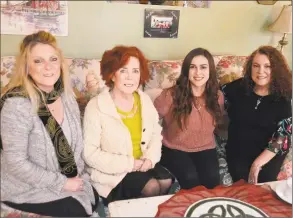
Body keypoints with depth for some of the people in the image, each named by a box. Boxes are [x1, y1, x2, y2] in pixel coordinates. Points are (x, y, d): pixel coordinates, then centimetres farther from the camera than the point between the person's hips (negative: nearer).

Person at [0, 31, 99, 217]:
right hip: (27, 187, -6)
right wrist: (62, 183, -20)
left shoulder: (65, 93, -5)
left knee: (95, 201, 3)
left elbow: (76, 137, 7)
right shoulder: (16, 104, -27)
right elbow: (16, 163, -25)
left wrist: (78, 170, -3)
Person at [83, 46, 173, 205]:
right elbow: (90, 154, -19)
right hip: (113, 170, -5)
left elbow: (156, 133, 9)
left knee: (166, 181, -14)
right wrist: (129, 164, -21)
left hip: (142, 163, 6)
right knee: (152, 187, -20)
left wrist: (151, 158, -11)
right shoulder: (96, 107, -18)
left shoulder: (145, 100, 0)